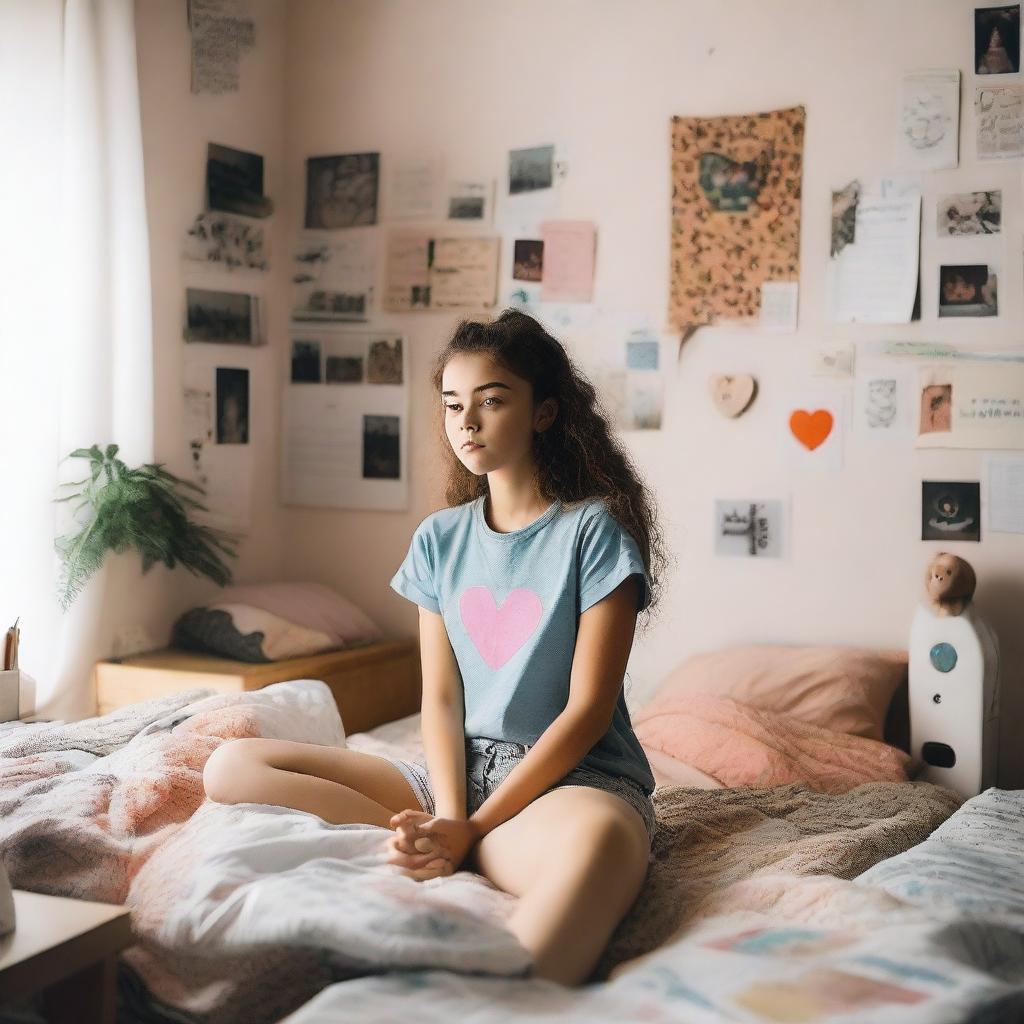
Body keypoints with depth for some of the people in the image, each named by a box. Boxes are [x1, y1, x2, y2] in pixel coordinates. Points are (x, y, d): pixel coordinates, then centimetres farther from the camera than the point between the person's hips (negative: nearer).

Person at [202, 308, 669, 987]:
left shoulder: (594, 529, -5)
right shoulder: (440, 539, 10)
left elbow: (587, 709, -9)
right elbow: (441, 698, 4)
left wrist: (472, 829, -16)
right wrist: (446, 820, -16)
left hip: (571, 775, -6)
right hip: (459, 770, 6)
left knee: (599, 839, -44)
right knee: (235, 767, -9)